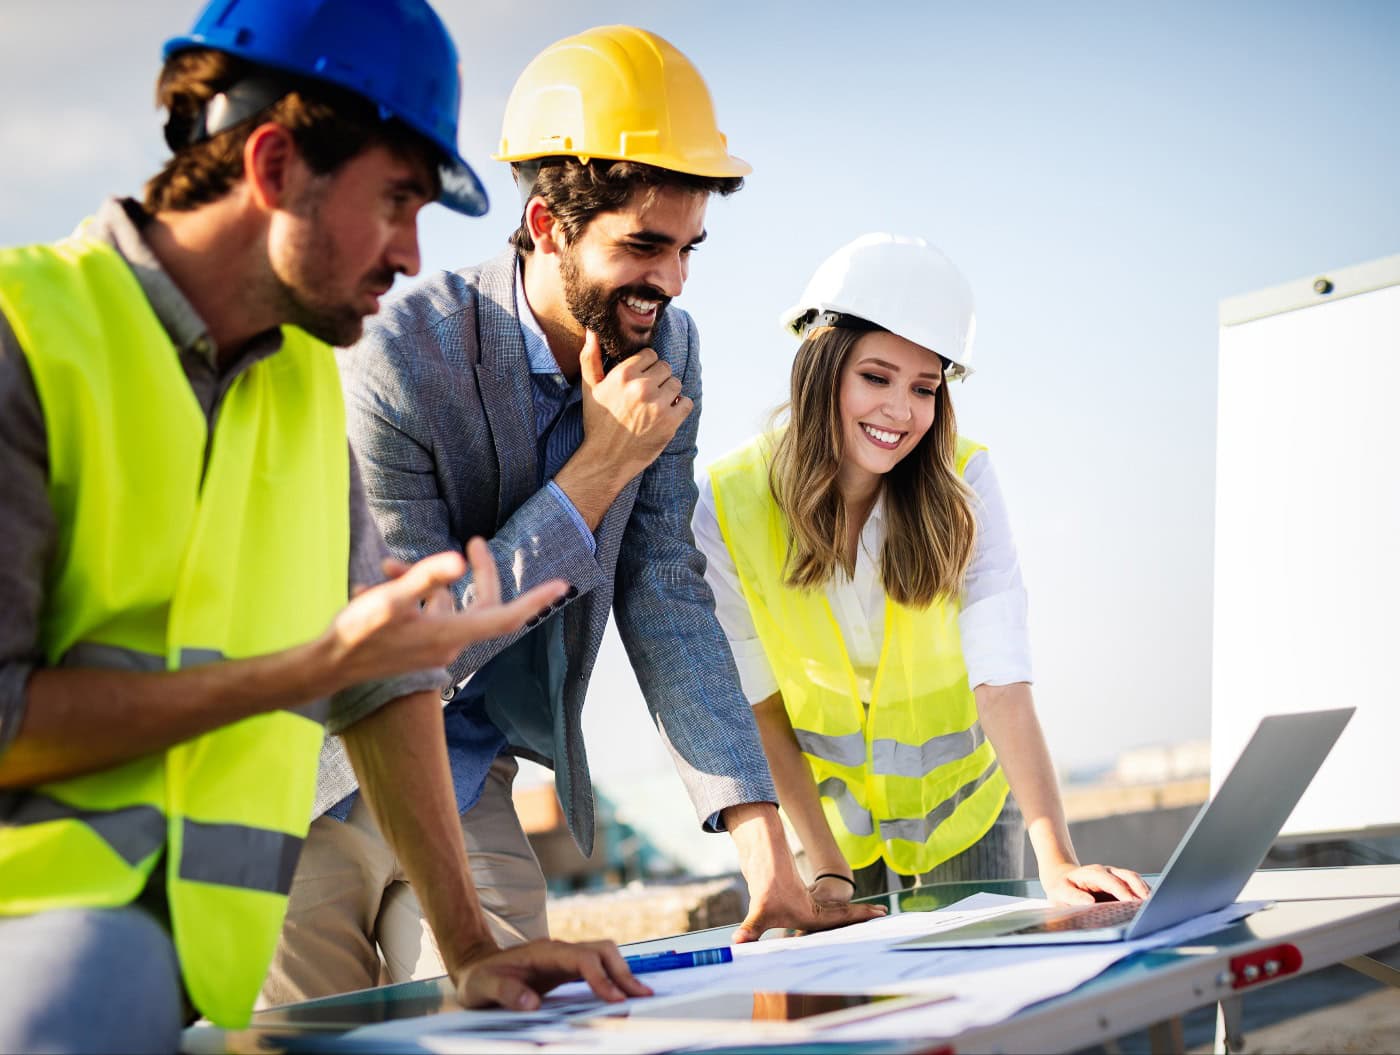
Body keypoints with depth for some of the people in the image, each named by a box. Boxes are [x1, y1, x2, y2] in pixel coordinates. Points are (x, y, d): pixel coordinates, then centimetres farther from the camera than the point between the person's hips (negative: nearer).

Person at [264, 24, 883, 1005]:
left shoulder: (665, 349, -4)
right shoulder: (396, 360, -24)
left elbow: (666, 600, -4)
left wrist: (765, 849, -12)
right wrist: (603, 464, -25)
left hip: (469, 789, 5)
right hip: (314, 775, -5)